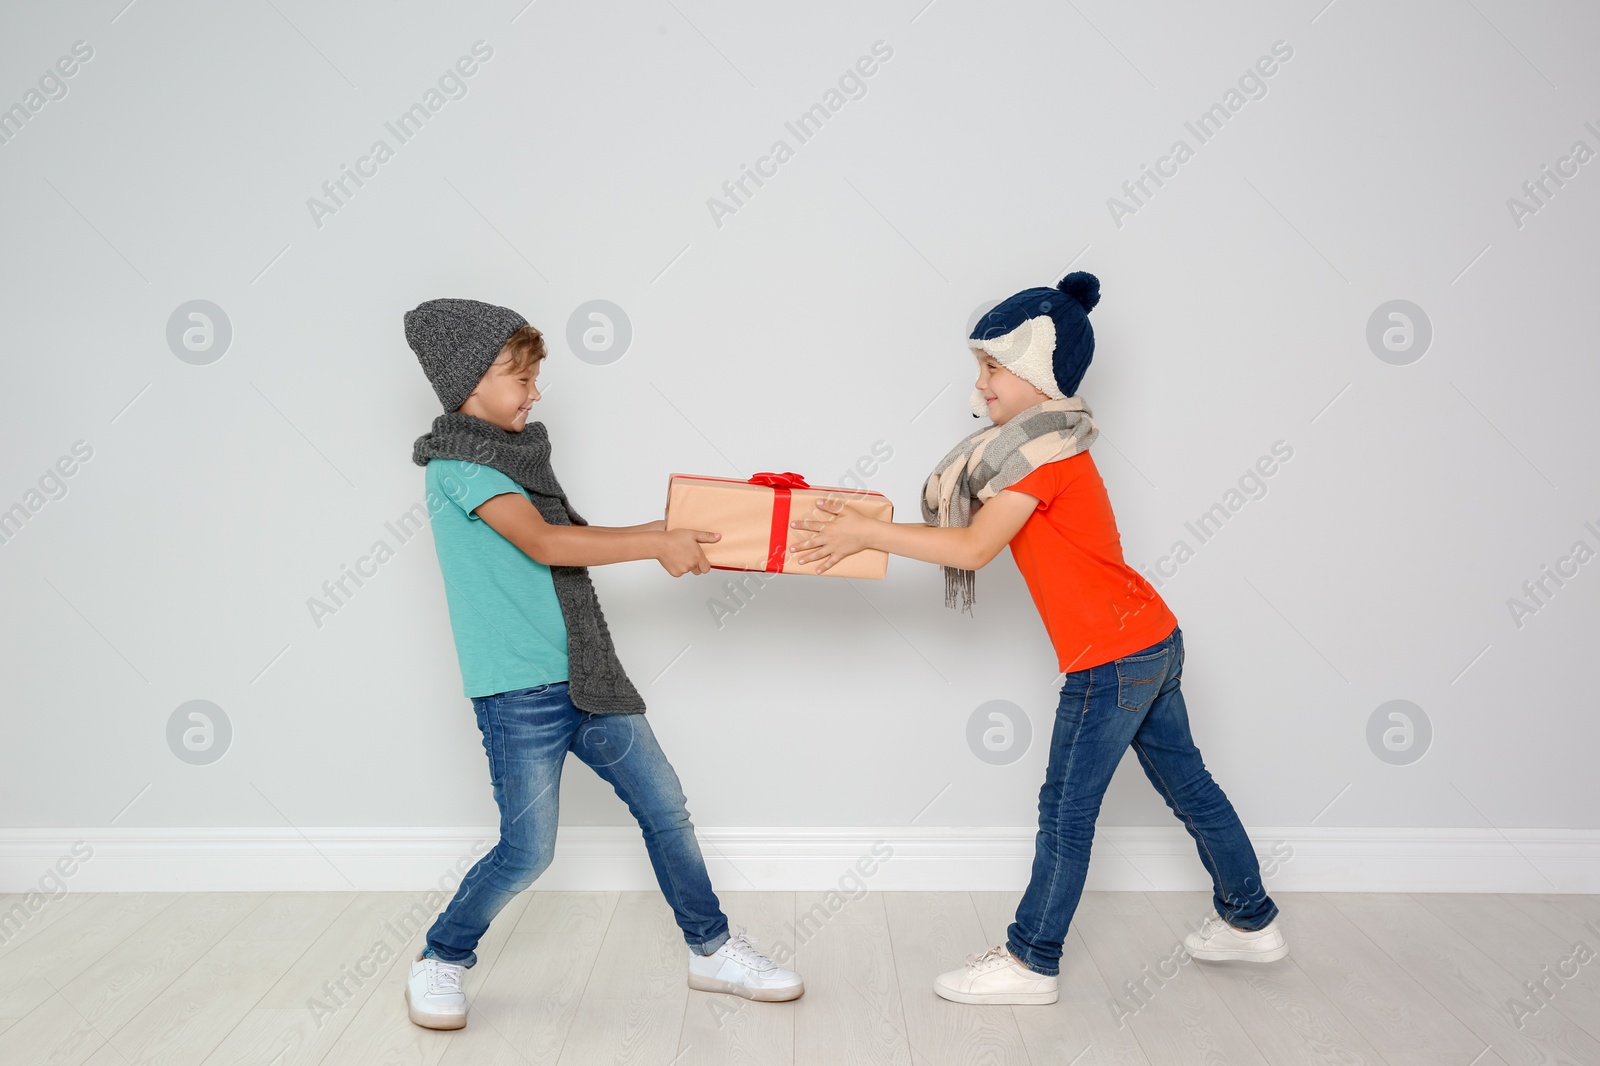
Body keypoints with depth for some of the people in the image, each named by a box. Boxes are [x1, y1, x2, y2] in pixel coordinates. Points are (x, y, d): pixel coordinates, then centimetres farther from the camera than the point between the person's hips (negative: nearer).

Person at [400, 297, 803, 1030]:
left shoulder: (509, 454, 15)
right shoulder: (456, 461, -12)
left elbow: (568, 542, 16)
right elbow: (544, 543, -23)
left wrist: (658, 536, 4)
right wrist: (658, 544, -19)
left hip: (583, 674, 8)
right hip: (519, 691, -8)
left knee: (665, 808, 9)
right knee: (527, 852, -2)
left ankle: (713, 952, 23)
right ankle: (439, 963, 24)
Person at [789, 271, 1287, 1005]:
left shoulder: (1043, 447, -17)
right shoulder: (1039, 441, 12)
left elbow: (973, 547, -21)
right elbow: (975, 524, 8)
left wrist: (868, 532, -18)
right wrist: (863, 532, 1)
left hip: (1112, 657, -10)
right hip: (1151, 641, 10)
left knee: (1066, 811, 1)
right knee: (1187, 786, 20)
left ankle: (1030, 965, 15)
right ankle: (1252, 923, 36)